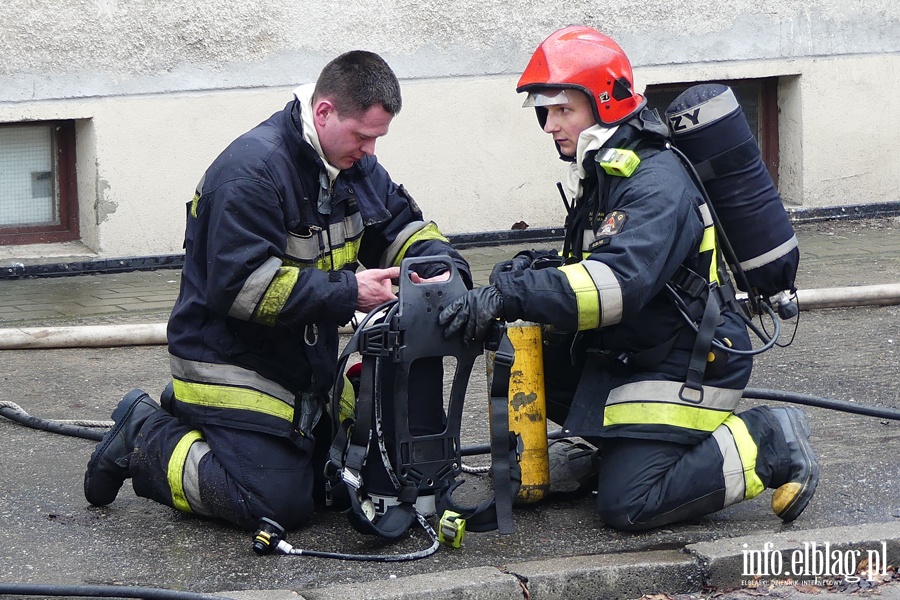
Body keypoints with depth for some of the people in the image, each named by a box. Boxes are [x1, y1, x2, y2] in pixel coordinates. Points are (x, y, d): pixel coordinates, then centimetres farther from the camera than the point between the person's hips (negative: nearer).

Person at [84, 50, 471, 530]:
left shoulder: (351, 164, 4)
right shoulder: (253, 169, -23)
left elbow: (403, 225, 14)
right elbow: (240, 286, -28)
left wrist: (443, 269, -9)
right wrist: (348, 292, -26)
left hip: (299, 361, 9)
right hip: (229, 361, -9)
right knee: (278, 503, -17)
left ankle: (189, 419, 22)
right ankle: (146, 439, 3)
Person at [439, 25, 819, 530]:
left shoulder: (658, 184, -22)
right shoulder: (602, 174, 9)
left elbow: (619, 281, -37)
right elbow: (588, 265, 16)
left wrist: (511, 295, -43)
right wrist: (531, 269, -7)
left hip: (688, 367, -9)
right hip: (628, 354, 9)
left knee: (628, 505, -16)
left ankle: (767, 444, -3)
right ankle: (605, 444, 13)